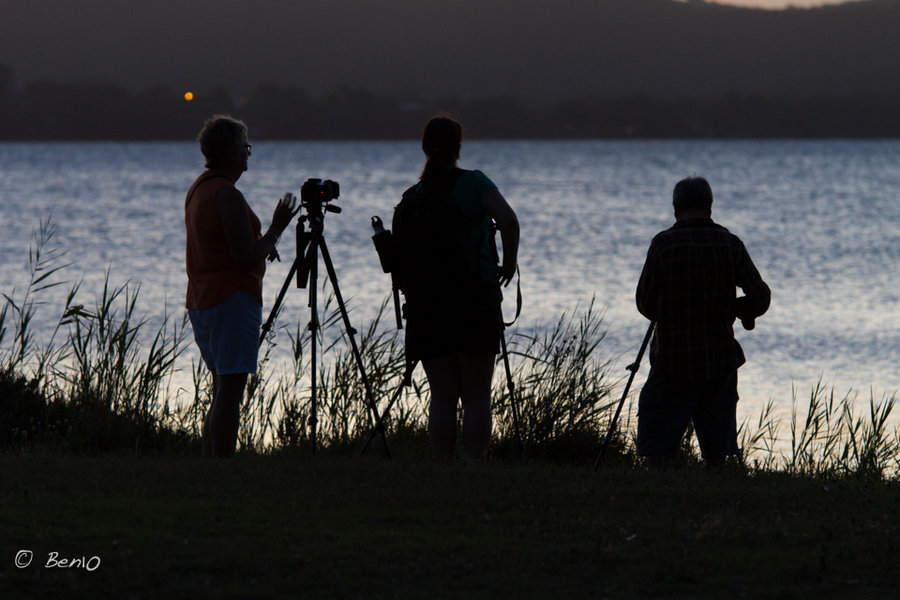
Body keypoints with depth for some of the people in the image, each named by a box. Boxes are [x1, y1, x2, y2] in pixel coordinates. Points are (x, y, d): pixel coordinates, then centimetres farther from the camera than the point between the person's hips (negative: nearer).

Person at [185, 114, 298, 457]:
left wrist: (262, 246, 22)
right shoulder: (227, 195, -16)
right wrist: (276, 229, -7)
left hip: (200, 301, 10)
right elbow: (247, 259, -19)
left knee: (223, 391, 15)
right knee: (230, 393, -10)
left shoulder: (198, 189, 14)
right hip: (233, 300, -10)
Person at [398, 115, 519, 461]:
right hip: (475, 299, -2)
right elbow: (508, 220, -18)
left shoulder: (411, 198, 5)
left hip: (427, 303, 2)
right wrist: (509, 264, -4)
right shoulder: (474, 183, -2)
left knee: (442, 396, 6)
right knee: (477, 396, 2)